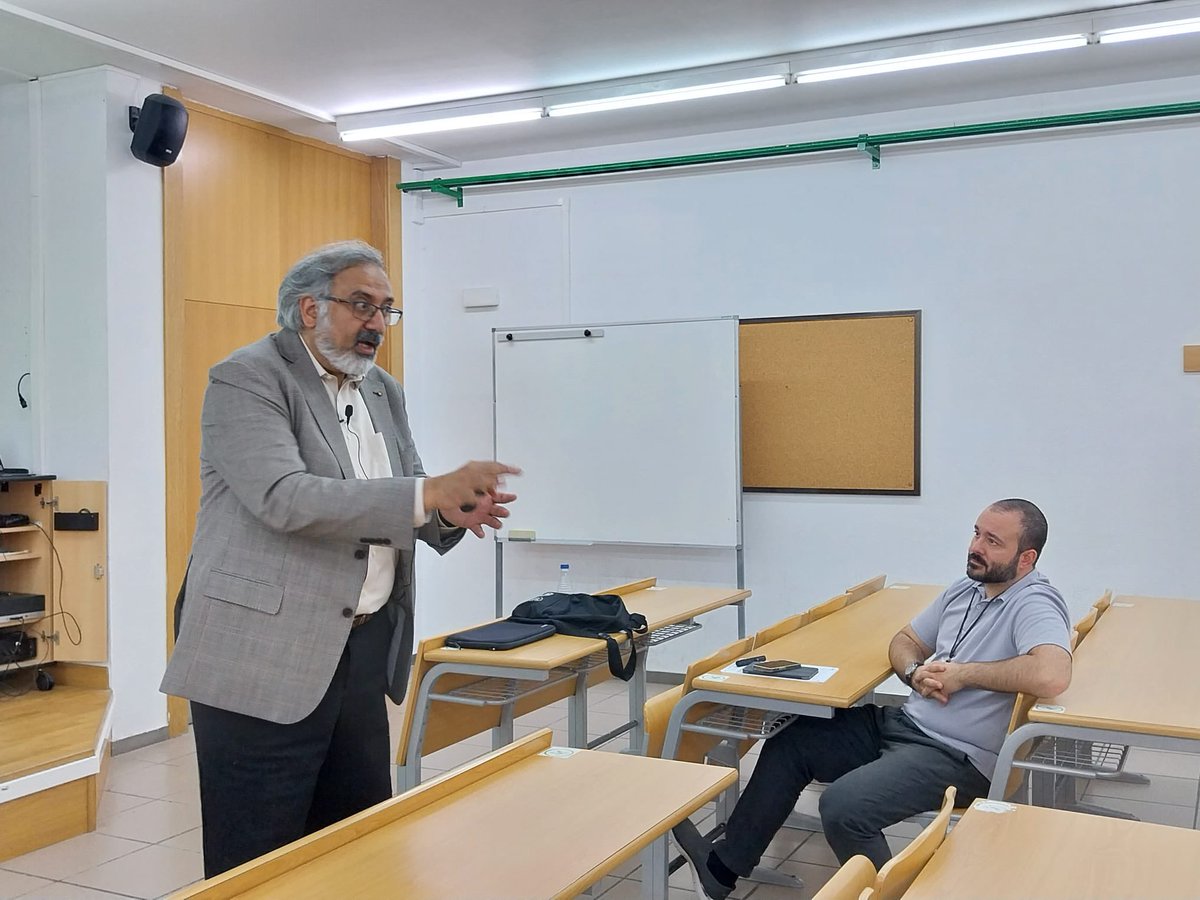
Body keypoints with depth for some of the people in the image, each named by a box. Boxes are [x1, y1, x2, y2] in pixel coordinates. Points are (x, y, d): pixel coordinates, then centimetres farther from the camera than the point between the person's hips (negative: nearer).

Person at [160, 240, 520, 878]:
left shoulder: (384, 391, 14)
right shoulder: (247, 378, -9)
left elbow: (395, 507, 13)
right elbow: (285, 498, -23)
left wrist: (452, 513, -11)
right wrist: (429, 493, -25)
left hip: (362, 652, 7)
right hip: (264, 655, -7)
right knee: (258, 866, 3)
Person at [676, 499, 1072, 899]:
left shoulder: (1034, 603, -16)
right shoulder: (964, 588, 11)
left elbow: (1052, 675, -36)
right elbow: (904, 641, 20)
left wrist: (962, 674, -21)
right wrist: (917, 672, -6)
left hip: (956, 754, -9)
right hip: (903, 723, 9)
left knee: (843, 806, -28)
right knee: (790, 743, 6)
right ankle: (723, 866, 15)